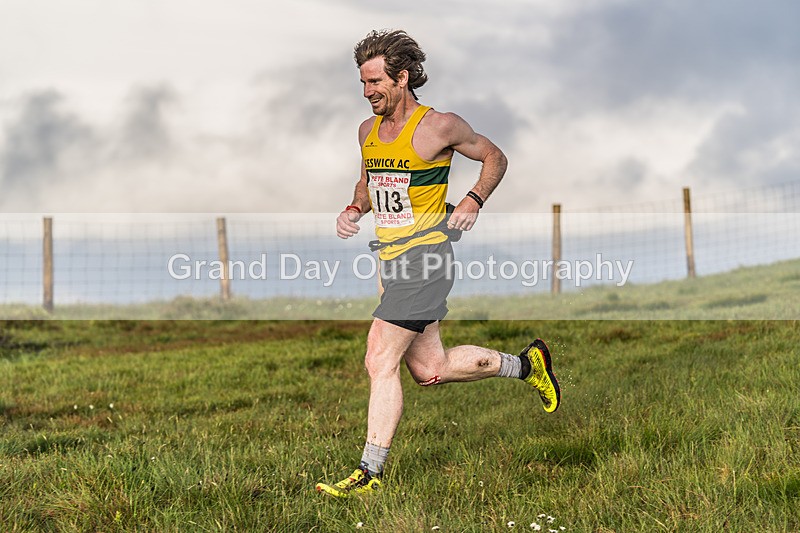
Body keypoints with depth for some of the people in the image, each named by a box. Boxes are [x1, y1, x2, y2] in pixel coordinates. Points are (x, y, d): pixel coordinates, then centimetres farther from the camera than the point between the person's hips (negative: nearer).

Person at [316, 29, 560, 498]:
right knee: (431, 369, 11)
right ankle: (524, 364, 30)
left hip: (426, 253, -8)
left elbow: (495, 158, 4)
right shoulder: (368, 130, 11)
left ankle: (370, 473, -11)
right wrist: (353, 210, 6)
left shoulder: (439, 126, -9)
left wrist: (473, 202, -11)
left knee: (380, 361, -15)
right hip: (391, 258, 8)